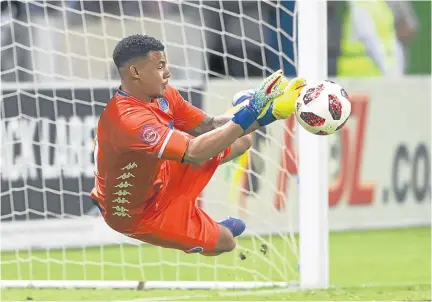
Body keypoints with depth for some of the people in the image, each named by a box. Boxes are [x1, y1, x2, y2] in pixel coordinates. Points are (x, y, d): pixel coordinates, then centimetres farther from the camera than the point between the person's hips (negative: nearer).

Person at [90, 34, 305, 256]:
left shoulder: (161, 94, -11)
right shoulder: (129, 119, -40)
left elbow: (209, 126, -8)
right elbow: (194, 153, -45)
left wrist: (265, 112, -23)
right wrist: (248, 114, -45)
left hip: (162, 177, 8)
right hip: (137, 212, -8)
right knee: (224, 242, 1)